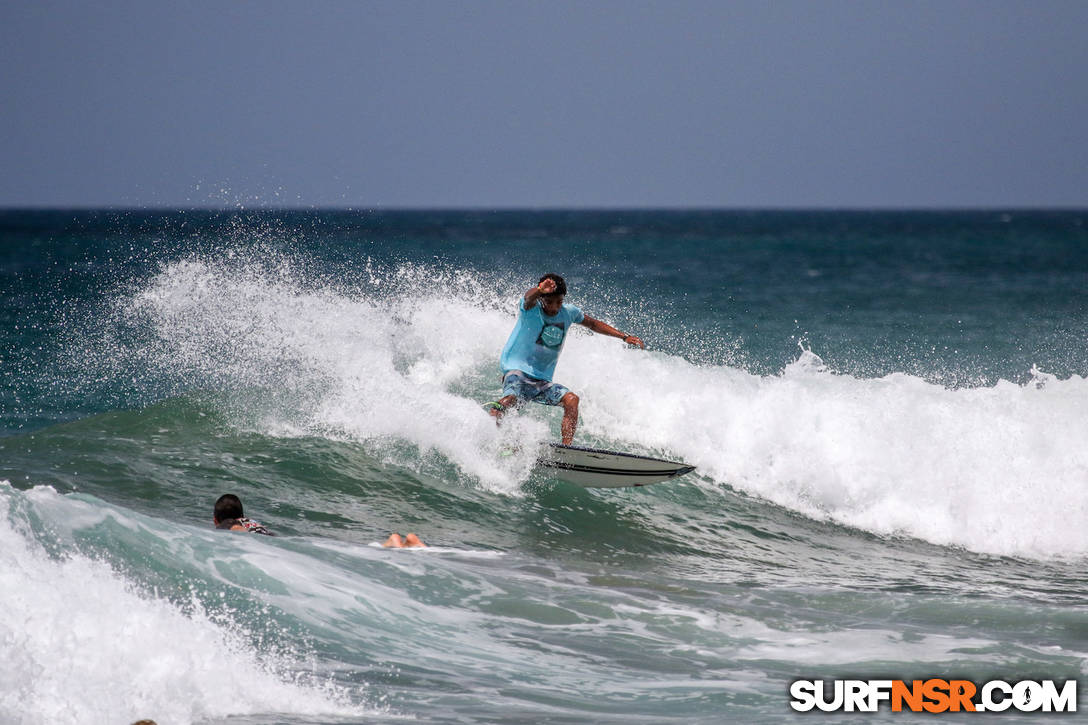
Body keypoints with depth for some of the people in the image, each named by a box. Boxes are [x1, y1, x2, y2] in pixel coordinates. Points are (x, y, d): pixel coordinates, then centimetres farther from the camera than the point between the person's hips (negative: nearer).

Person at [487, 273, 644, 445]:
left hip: (542, 380, 5)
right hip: (518, 372, -5)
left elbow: (594, 324, 25)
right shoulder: (531, 308, -9)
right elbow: (529, 297, -35)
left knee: (571, 399, -21)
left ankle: (567, 447, -27)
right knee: (511, 399, -37)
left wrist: (624, 337, 20)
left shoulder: (568, 313, 6)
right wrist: (539, 290, -60)